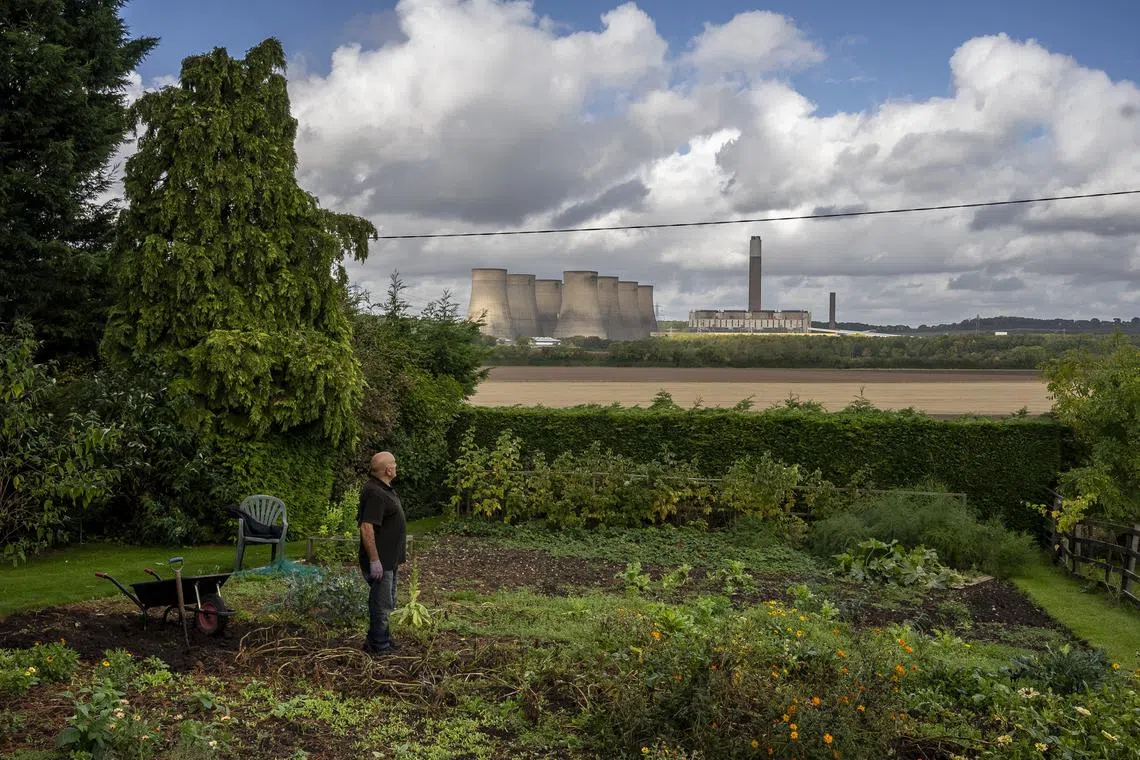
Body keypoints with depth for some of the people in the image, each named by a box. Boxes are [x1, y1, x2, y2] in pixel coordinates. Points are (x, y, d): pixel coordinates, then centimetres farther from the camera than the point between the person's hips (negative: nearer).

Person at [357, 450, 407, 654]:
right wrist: (374, 560, -28)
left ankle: (382, 640, 32)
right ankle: (377, 645, 9)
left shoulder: (385, 489, 11)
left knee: (387, 602, 20)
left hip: (389, 560, 11)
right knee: (382, 604, -1)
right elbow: (366, 527, -28)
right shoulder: (374, 492, -23)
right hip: (380, 561, -11)